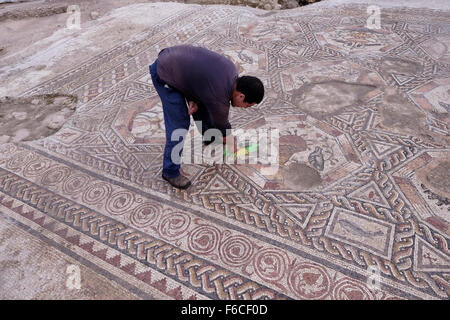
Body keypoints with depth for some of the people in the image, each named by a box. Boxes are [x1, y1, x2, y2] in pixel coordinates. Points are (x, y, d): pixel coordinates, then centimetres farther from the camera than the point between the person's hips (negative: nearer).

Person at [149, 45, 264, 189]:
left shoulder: (230, 68, -4)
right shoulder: (219, 99, -25)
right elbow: (222, 125, -8)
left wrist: (195, 100, -7)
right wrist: (232, 145, 10)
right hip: (164, 75, -9)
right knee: (179, 123, -9)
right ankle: (171, 172, 4)